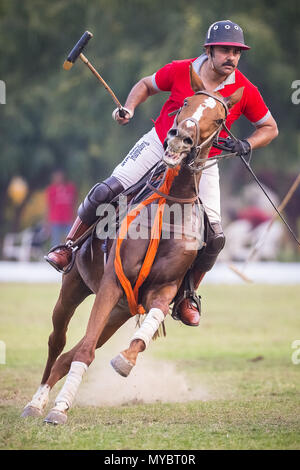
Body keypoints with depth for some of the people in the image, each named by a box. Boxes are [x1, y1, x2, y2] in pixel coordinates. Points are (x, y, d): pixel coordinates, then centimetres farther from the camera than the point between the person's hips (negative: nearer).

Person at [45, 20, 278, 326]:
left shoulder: (245, 91, -12)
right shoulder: (181, 71, -12)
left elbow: (270, 127, 1)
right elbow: (146, 85, 6)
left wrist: (247, 145, -18)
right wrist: (129, 109, -13)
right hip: (160, 146, -1)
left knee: (214, 237, -10)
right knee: (107, 190, -15)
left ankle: (187, 297, 12)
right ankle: (68, 247, 5)